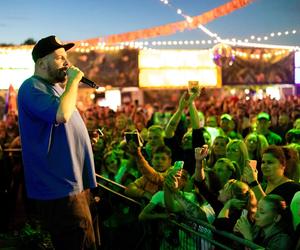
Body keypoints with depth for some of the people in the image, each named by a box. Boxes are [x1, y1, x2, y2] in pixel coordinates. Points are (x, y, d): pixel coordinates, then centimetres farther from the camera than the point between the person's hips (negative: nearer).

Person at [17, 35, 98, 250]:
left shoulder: (55, 87, 18)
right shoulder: (32, 88, -13)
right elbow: (61, 114, -31)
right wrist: (73, 81, -18)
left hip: (74, 184, 10)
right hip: (59, 190, -10)